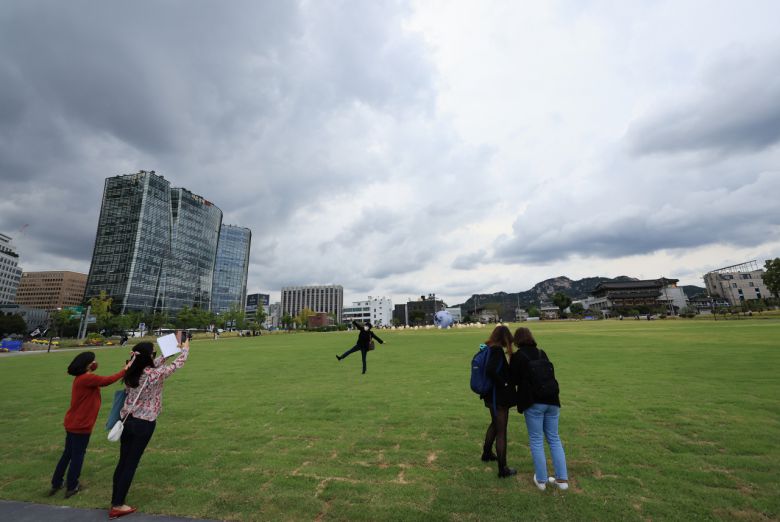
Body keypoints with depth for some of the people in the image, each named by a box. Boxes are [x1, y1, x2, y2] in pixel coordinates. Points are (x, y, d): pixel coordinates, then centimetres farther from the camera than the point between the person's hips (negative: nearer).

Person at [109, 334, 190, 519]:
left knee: (123, 461, 17)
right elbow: (177, 365, -5)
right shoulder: (155, 374, -21)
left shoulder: (131, 372, -2)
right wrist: (185, 349, 11)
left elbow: (157, 363, 13)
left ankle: (115, 502, 29)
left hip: (127, 420, 7)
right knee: (131, 463, 7)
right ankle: (117, 506, 19)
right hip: (144, 424, -6)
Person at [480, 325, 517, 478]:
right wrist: (503, 383, -20)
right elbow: (490, 370, -36)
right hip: (499, 396, -9)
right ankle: (503, 469, 19)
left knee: (495, 424, 27)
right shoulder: (498, 350, -22)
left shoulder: (489, 348, 4)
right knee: (501, 431, 5)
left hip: (491, 394, 9)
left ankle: (487, 453, 43)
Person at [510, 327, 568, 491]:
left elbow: (514, 379, -3)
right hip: (551, 399, 5)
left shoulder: (517, 356, -8)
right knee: (554, 438, 17)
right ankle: (562, 479, 21)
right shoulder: (542, 353, 8)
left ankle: (541, 480, 18)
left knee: (536, 441, 8)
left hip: (533, 402, -5)